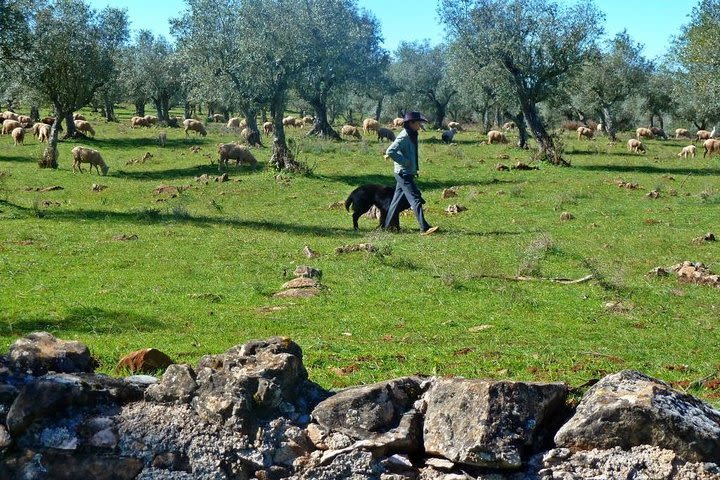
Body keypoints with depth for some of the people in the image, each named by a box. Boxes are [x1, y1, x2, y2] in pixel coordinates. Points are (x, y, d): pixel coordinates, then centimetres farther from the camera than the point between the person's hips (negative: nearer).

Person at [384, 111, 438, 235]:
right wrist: (405, 162, -22)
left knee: (397, 199, 15)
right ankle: (424, 227, -17)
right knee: (415, 199, -13)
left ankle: (388, 225, 24)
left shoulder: (411, 136, 12)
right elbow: (390, 151, -27)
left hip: (408, 173, 10)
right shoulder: (404, 136, -18)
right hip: (404, 173, -10)